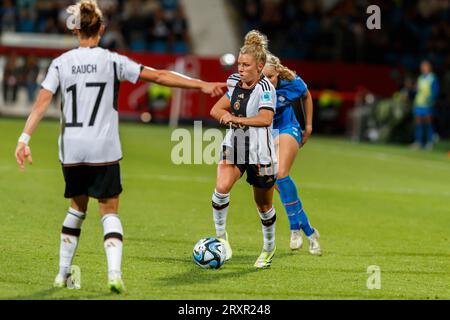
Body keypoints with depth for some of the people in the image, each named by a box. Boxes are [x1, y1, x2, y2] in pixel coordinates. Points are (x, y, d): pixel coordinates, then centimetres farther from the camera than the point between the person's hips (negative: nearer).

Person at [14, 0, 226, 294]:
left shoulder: (61, 63, 2)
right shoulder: (113, 61, -3)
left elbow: (41, 103, -5)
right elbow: (159, 76, -4)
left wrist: (24, 139, -6)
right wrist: (201, 85, -1)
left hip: (71, 149, 2)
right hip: (104, 149, -2)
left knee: (77, 207, 21)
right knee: (110, 211, 5)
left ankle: (63, 273, 24)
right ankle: (114, 271, -15)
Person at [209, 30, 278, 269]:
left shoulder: (265, 88, -13)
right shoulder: (236, 84, 7)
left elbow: (265, 118, -26)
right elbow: (216, 110, 15)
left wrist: (238, 119, -29)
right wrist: (228, 116, -6)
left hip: (259, 151, -5)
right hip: (234, 146, 5)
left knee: (263, 205, 10)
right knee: (222, 187, -23)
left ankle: (269, 247, 34)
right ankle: (220, 235, -6)